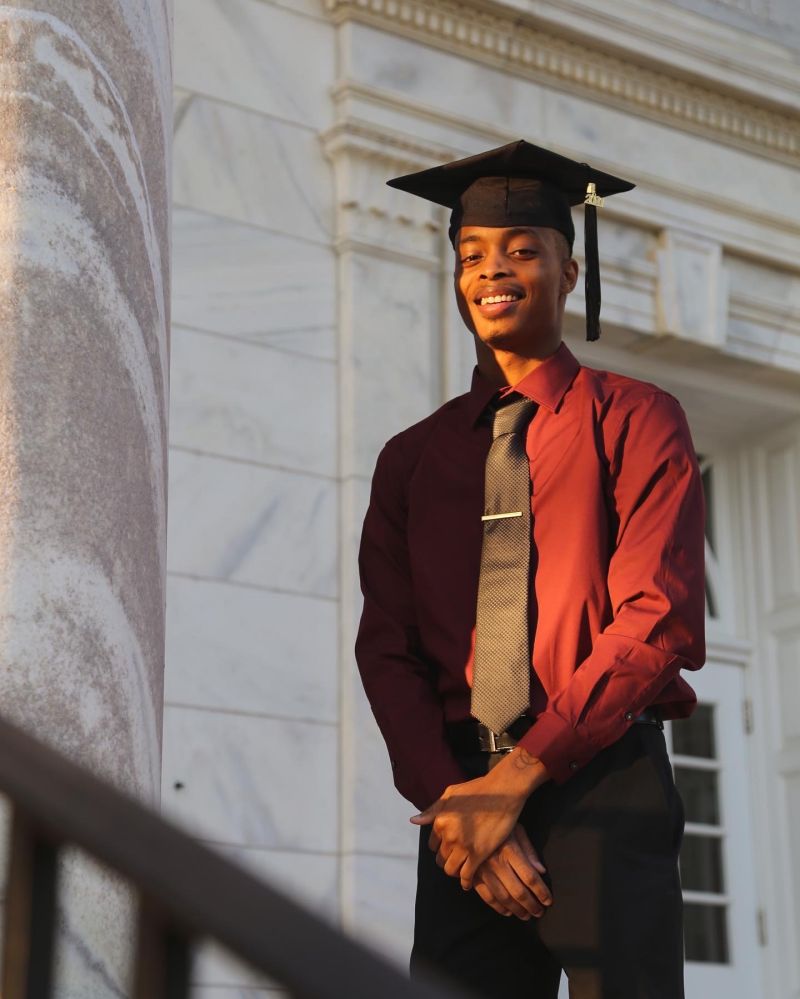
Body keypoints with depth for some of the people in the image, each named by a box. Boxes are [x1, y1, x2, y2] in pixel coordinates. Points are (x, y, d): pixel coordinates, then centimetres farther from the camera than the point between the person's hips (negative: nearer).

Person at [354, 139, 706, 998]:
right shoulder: (411, 457, 15)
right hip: (462, 795, 3)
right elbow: (386, 647, 8)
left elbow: (661, 617, -6)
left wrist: (515, 778, -11)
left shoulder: (634, 420, 5)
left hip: (602, 788, -3)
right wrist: (449, 799, -8)